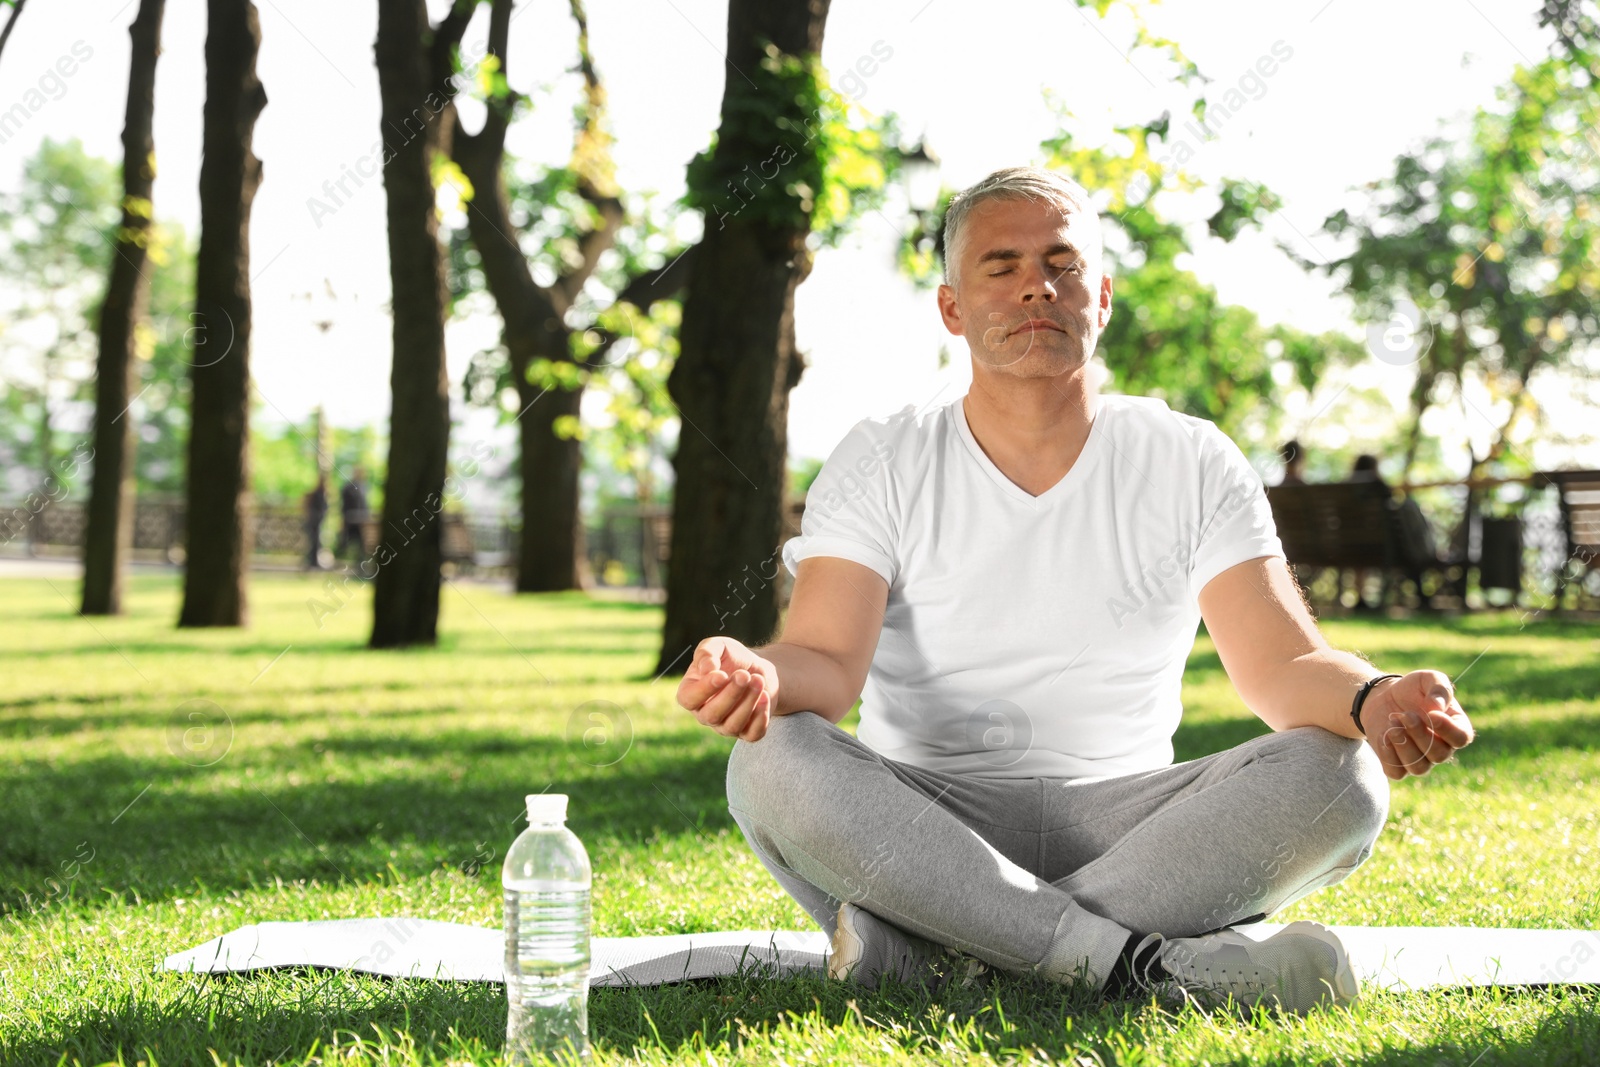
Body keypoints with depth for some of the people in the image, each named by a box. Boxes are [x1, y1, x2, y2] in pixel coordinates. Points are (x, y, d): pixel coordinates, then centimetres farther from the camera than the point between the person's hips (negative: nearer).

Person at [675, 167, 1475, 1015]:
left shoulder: (1192, 465, 5)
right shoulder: (881, 464, 2)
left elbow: (1282, 667, -5)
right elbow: (827, 662, -11)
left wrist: (1371, 698, -30)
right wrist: (761, 676, -37)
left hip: (1123, 821, 1)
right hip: (922, 828, -1)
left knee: (1339, 774, -25)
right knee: (770, 762, -31)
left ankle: (924, 955, -30)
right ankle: (1140, 961, -33)